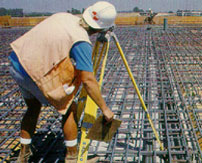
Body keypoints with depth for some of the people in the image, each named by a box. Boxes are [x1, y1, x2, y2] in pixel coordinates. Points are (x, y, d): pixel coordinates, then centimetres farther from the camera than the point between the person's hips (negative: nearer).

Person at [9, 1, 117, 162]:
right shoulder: (82, 42, -16)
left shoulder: (64, 16, 4)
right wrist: (105, 109, -9)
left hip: (16, 63, 8)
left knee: (33, 108, 26)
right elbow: (88, 81, -18)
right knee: (70, 108, 8)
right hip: (35, 74, -8)